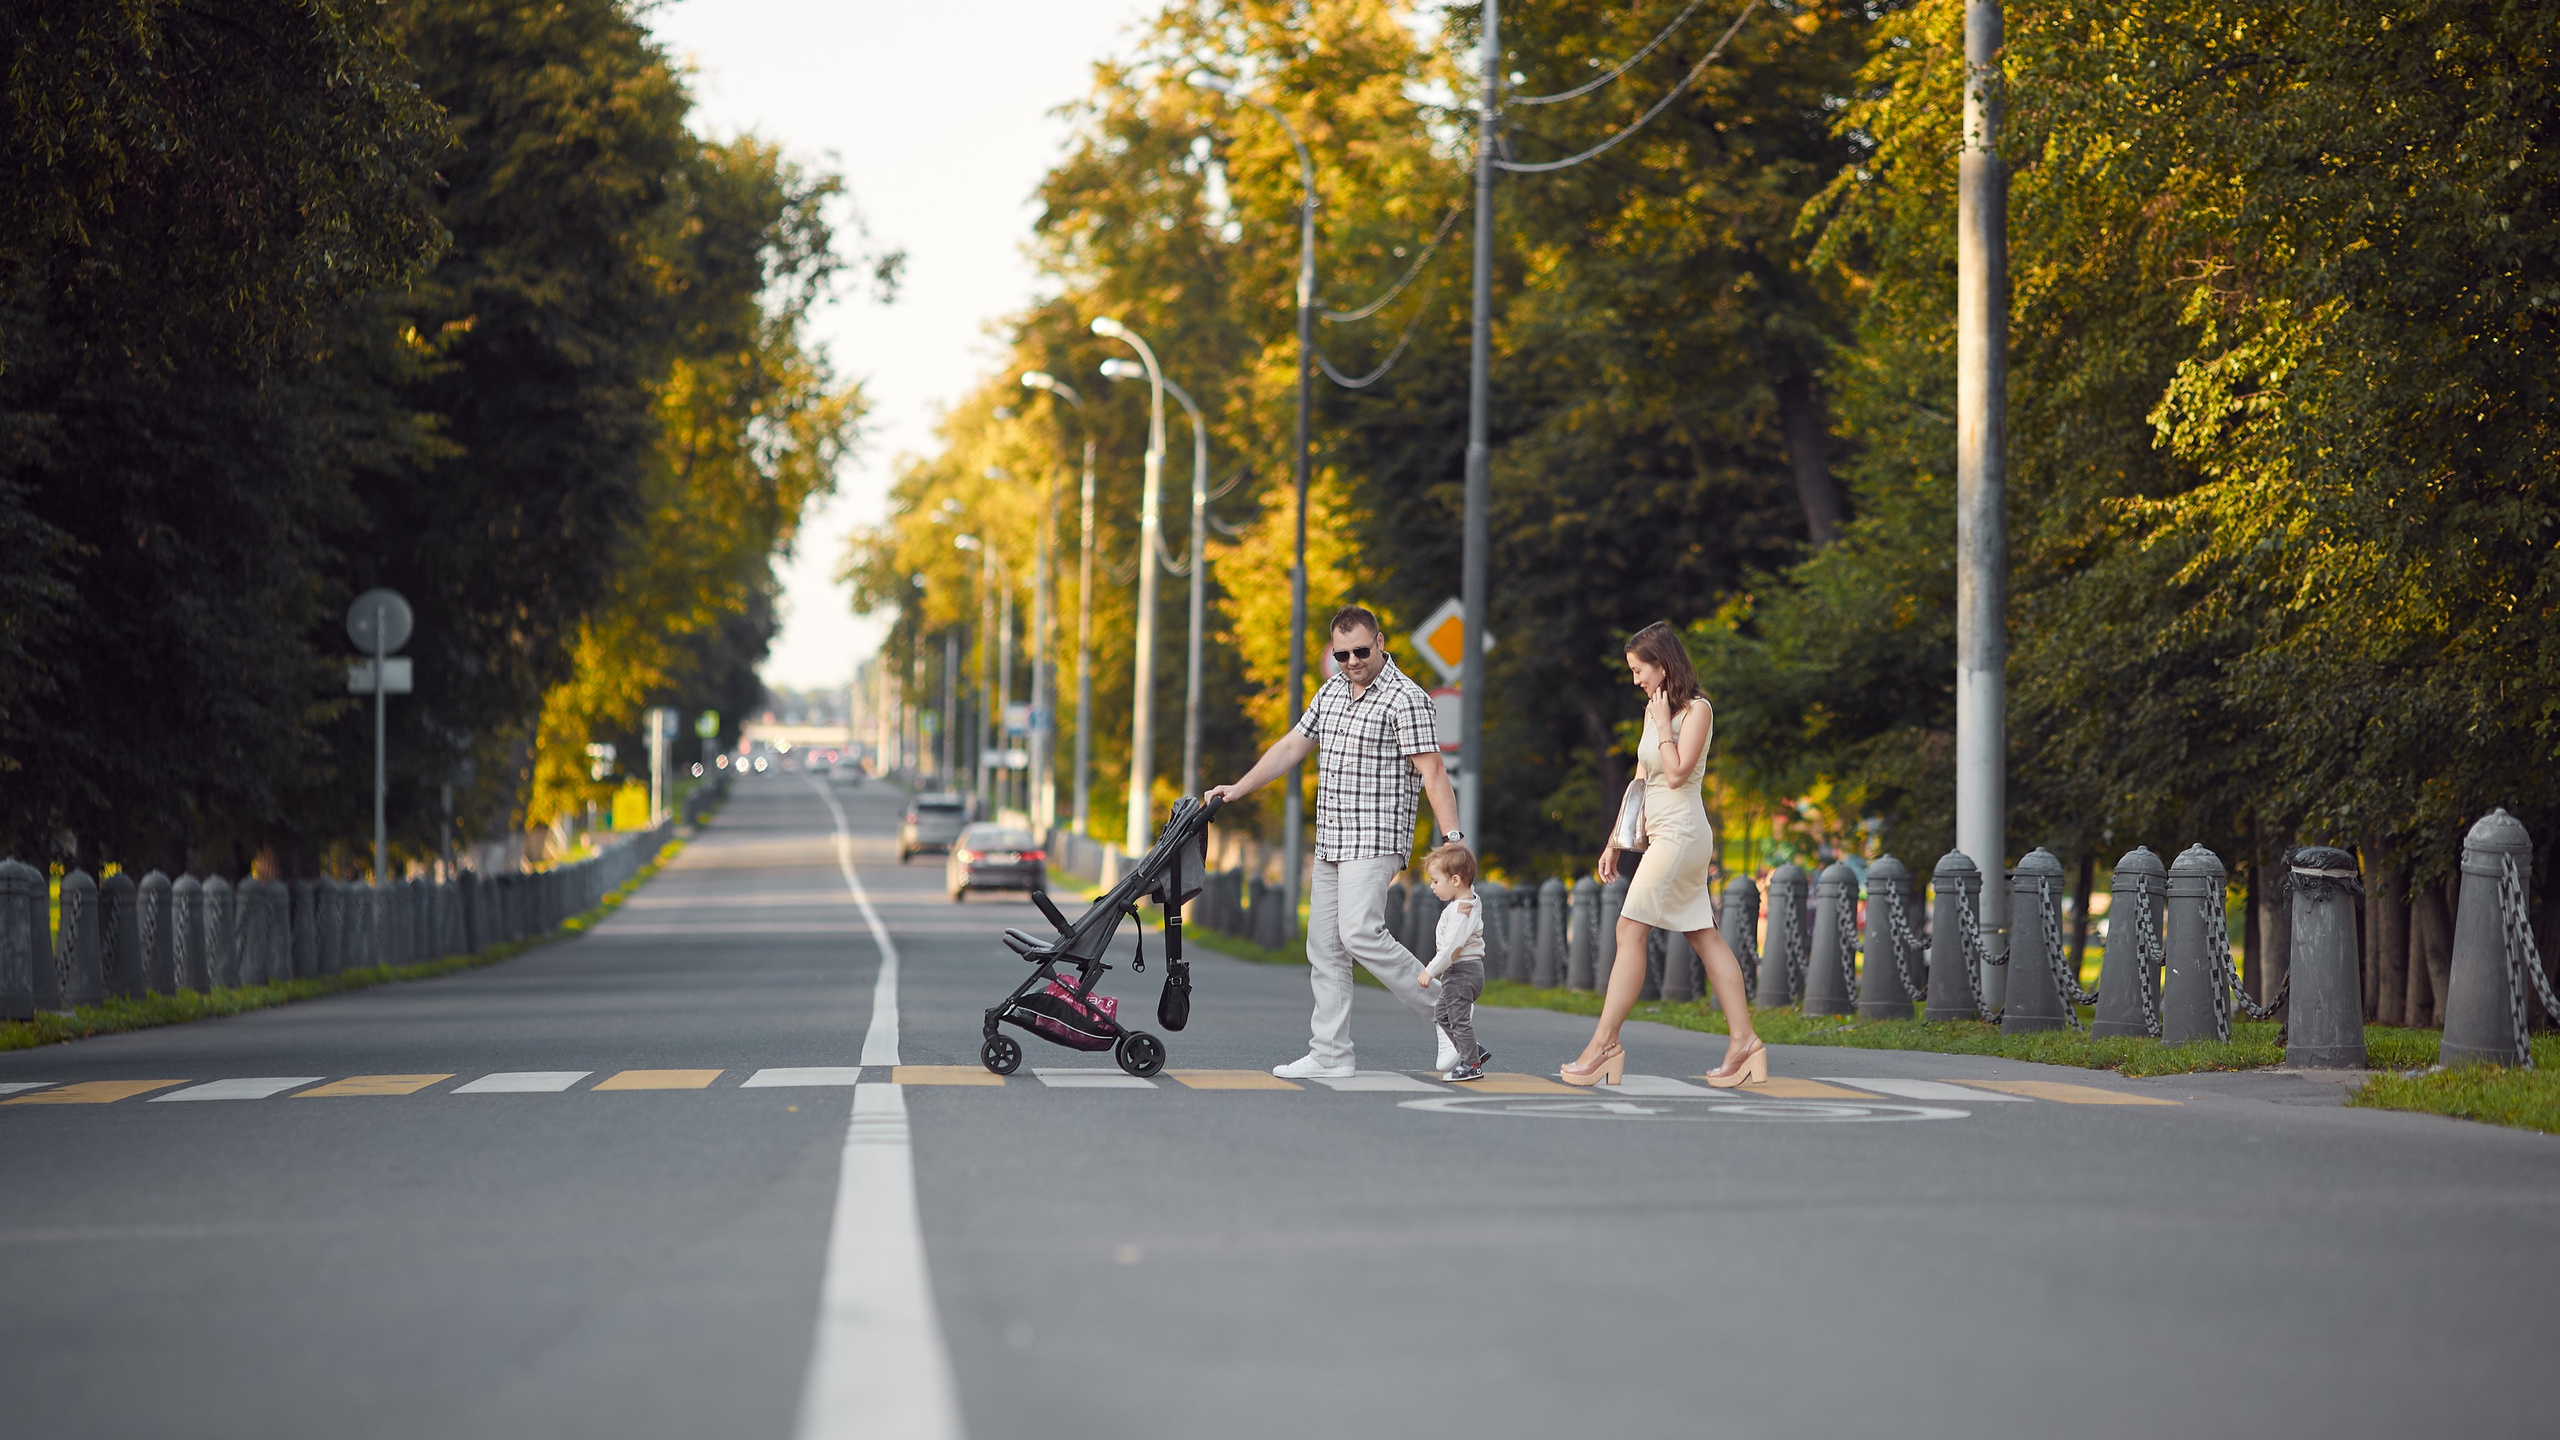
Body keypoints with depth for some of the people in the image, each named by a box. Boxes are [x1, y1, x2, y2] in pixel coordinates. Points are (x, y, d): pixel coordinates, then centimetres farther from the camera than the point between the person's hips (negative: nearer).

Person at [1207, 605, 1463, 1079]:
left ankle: (1445, 1011, -11)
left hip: (1374, 842, -8)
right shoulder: (1331, 693, 15)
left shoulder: (1406, 699, -10)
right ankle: (1330, 1054, 8)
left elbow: (1432, 772, -15)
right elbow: (1292, 746, 22)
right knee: (1324, 946, 5)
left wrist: (1453, 839, -21)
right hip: (1330, 843, 8)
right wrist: (1238, 789, 17)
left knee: (1360, 933, -21)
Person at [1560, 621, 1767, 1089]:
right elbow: (1641, 782, 20)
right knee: (1705, 937, 5)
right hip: (1662, 835, 9)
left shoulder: (1696, 710, -9)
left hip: (1680, 834, -9)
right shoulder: (1654, 711, 17)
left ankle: (1605, 1043, -11)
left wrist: (1663, 723, -11)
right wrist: (1614, 842, 19)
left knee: (1630, 931, -11)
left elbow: (1676, 773, -19)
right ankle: (1742, 1040, 4)